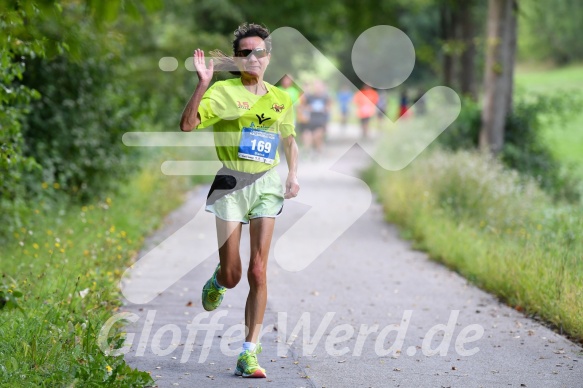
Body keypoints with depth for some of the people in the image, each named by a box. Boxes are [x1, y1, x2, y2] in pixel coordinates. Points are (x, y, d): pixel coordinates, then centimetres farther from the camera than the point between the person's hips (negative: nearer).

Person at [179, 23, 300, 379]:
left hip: (267, 184, 2)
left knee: (258, 272, -6)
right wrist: (203, 83, -22)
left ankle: (250, 354, -2)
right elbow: (188, 125, -15)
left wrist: (294, 175, 11)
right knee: (232, 275, -2)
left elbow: (290, 139, 26)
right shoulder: (223, 91, -2)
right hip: (231, 183, -2)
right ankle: (217, 281, 39)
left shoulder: (281, 99, 11)